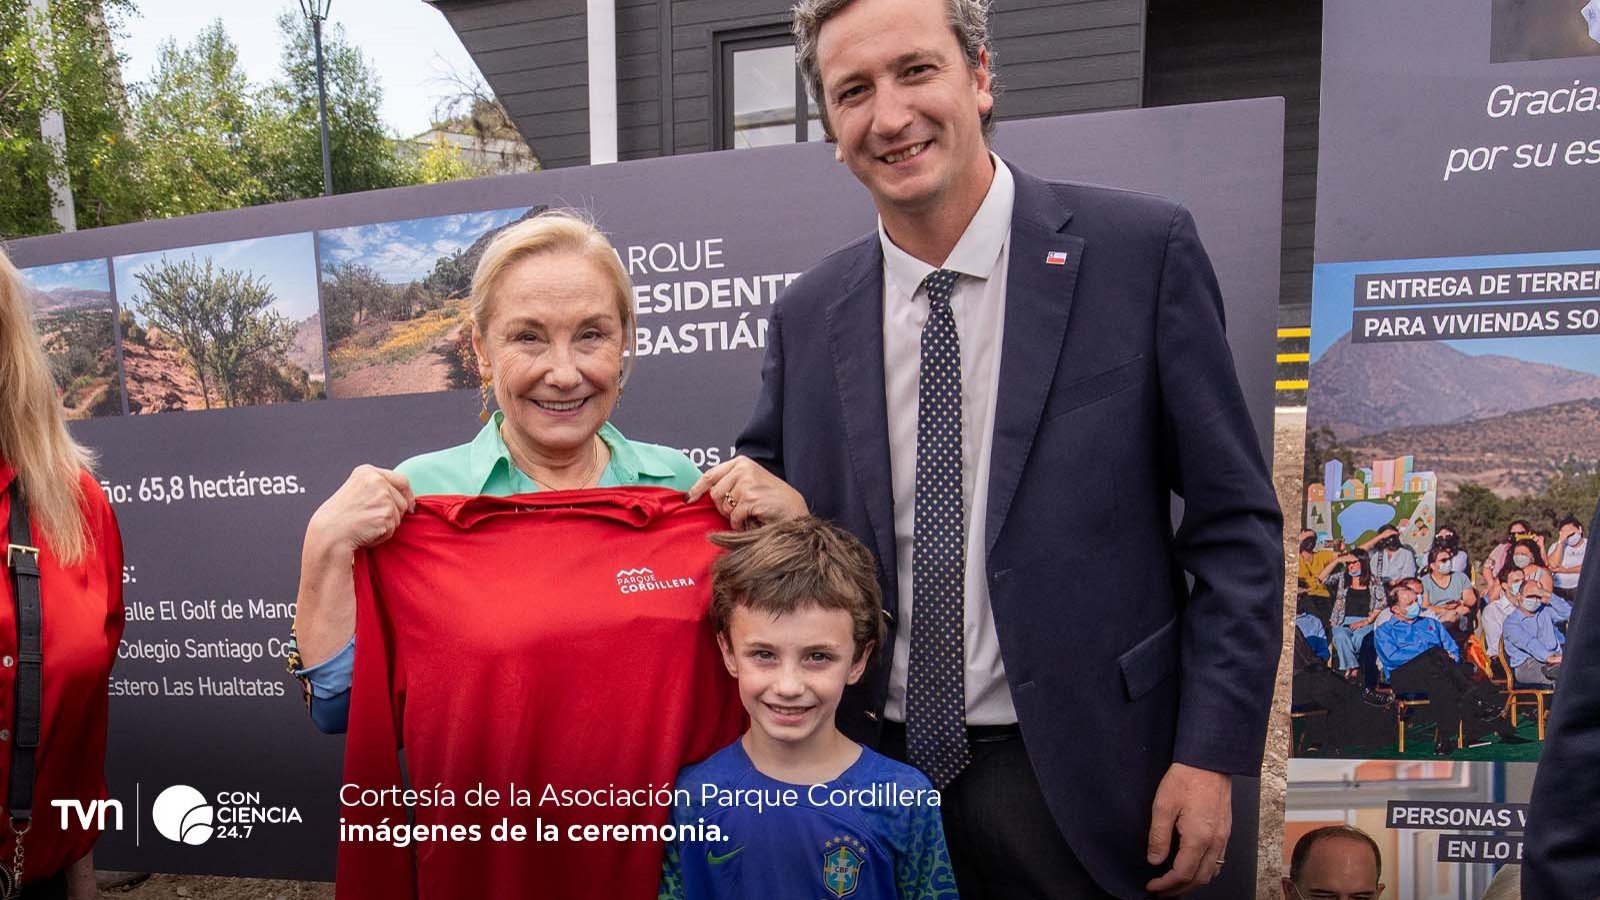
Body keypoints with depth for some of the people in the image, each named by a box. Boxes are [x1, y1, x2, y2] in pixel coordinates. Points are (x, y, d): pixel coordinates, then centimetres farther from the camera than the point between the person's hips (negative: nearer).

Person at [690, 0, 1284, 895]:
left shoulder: (1141, 249, -8)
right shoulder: (808, 315, 2)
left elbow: (1235, 525, -6)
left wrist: (1212, 752, -10)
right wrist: (759, 492, -8)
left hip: (1082, 780, -3)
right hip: (873, 773, 3)